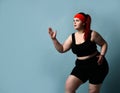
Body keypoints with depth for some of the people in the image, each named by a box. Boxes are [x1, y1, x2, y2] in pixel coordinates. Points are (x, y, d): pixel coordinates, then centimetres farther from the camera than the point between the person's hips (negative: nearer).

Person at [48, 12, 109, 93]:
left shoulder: (92, 34, -10)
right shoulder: (72, 37, 2)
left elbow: (104, 44, 1)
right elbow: (62, 49, 3)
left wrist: (102, 55, -15)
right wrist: (54, 39, -8)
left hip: (96, 66, -4)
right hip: (81, 66, 4)